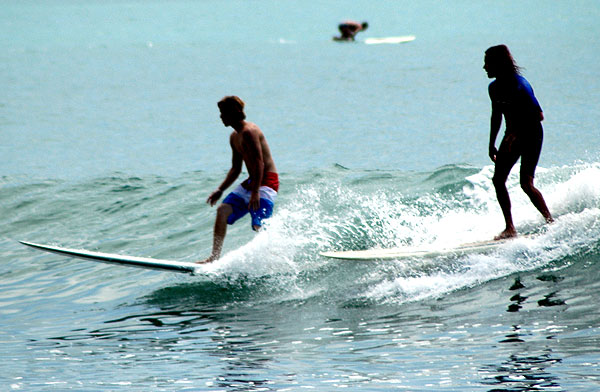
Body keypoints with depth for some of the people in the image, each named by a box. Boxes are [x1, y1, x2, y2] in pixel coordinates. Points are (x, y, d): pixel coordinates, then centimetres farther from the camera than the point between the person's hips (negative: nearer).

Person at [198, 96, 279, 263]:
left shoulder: (249, 132, -15)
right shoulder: (234, 137, 15)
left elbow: (259, 163, -23)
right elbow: (236, 169, 23)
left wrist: (256, 192, -29)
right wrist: (220, 190, 15)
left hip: (267, 180, -10)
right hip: (251, 181, 10)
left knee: (259, 225, -21)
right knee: (223, 210, -2)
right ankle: (214, 256, -4)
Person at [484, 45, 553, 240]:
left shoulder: (519, 86, -23)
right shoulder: (494, 88, 2)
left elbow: (539, 116, -24)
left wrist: (515, 134, -29)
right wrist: (492, 144, 16)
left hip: (531, 135, -8)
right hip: (512, 136, 8)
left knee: (526, 183, -14)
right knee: (498, 180, -1)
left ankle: (551, 222, 0)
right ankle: (510, 228, 6)